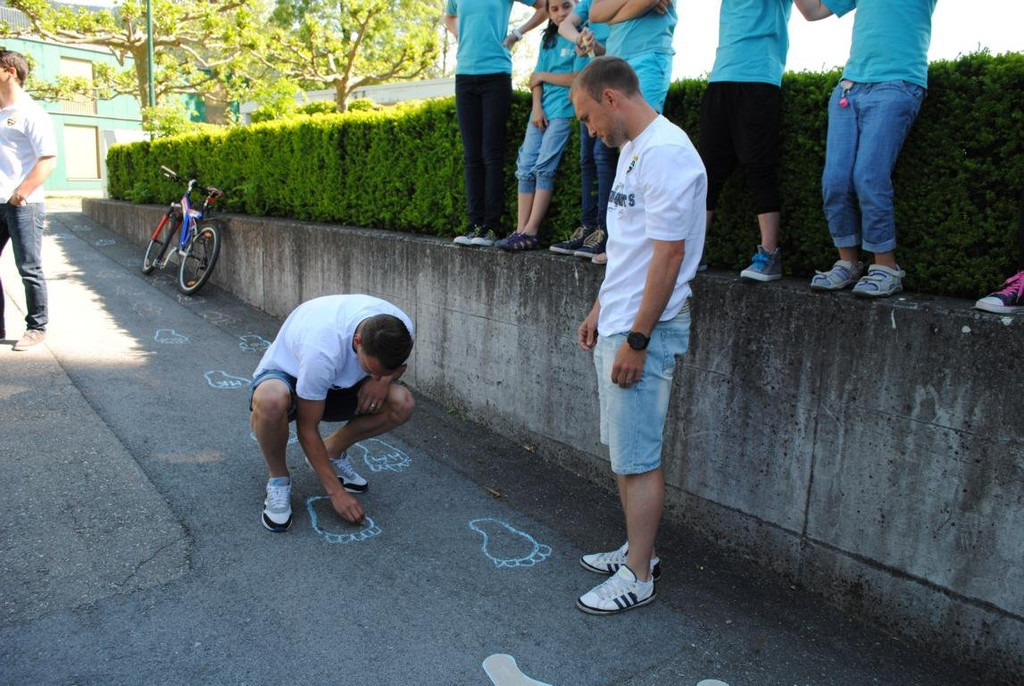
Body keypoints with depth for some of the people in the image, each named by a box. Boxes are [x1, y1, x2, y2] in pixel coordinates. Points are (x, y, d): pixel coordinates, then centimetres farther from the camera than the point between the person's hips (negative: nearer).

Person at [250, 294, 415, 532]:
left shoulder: (401, 328, -25)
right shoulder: (322, 349, -40)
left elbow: (398, 366, 2)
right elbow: (307, 429, -29)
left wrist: (383, 379, -23)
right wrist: (336, 491, -27)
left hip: (339, 383, 5)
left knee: (402, 403, -21)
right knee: (270, 401, -43)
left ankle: (331, 451, 5)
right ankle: (278, 479, -11)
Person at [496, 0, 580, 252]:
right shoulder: (548, 39, 20)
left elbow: (579, 78, -9)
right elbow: (536, 80, 12)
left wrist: (544, 76, 1)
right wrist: (536, 107, -5)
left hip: (565, 110, -6)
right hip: (542, 110, 6)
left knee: (543, 167, -16)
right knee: (525, 168, -6)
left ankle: (530, 233, -16)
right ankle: (521, 231, -9)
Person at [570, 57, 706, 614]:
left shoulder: (665, 153, -17)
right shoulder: (632, 150, 16)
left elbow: (668, 255, -21)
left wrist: (636, 339, -20)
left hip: (644, 334, -10)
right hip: (617, 327, 10)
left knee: (637, 459, 0)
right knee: (623, 451, 17)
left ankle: (638, 577, 14)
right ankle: (637, 549, 32)